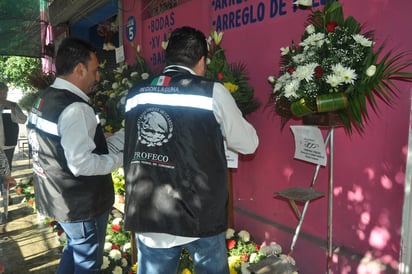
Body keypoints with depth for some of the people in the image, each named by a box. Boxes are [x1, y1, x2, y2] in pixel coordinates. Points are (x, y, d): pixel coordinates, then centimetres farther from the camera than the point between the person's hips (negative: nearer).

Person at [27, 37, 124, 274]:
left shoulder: (44, 101, 5)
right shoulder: (76, 109, -26)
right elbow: (81, 164, -29)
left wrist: (120, 137, 6)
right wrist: (120, 158, -15)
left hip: (59, 198, 9)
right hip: (81, 204, -9)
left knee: (75, 252, 29)